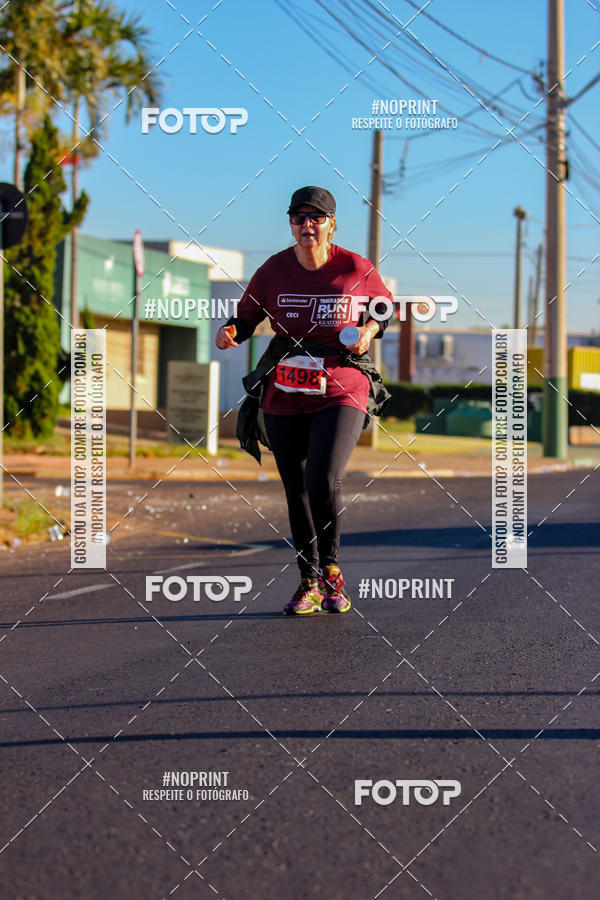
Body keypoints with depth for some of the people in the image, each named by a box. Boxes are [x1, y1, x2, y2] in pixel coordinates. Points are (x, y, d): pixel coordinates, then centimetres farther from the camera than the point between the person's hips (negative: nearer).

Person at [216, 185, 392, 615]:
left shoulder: (357, 269, -5)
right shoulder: (274, 270, -3)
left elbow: (385, 307, 12)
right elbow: (247, 316, 6)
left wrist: (369, 330, -8)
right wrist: (230, 332, -16)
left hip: (342, 394, -3)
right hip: (284, 398, 3)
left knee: (324, 480, -20)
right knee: (296, 490, 9)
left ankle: (331, 568, 6)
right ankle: (309, 583, 25)